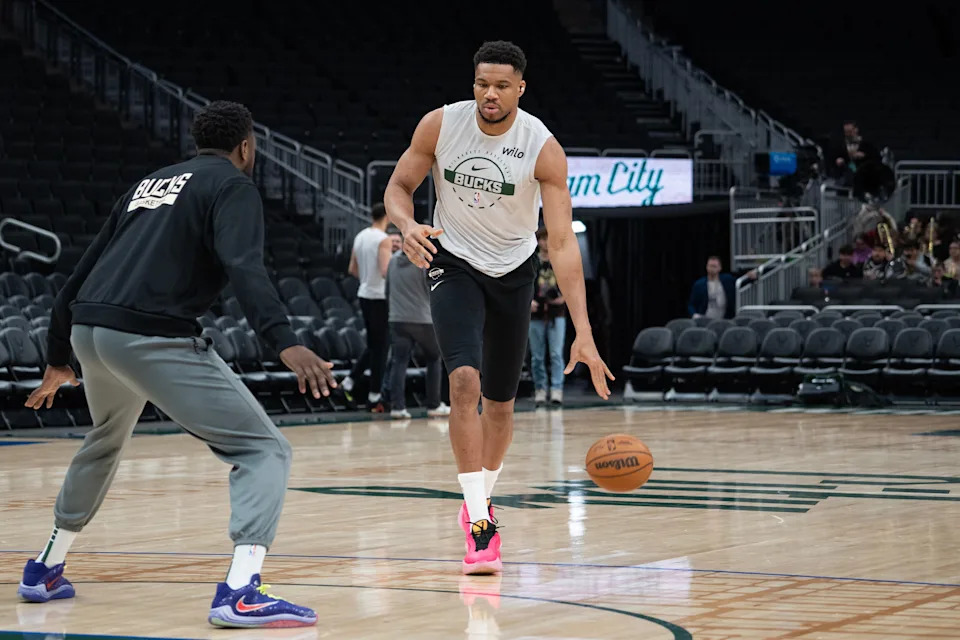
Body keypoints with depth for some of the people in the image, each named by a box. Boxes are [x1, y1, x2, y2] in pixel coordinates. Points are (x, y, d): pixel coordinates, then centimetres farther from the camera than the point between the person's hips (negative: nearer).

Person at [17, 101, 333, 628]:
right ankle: (239, 593, -21)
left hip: (88, 329, 8)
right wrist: (285, 344, -28)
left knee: (106, 440, 36)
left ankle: (45, 572, 44)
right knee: (263, 450, -3)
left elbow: (82, 274, 28)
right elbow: (244, 268, -16)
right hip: (153, 337, -8)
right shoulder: (232, 186, 5)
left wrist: (58, 359, 37)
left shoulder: (150, 184, 26)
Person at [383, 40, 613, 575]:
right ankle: (479, 524, -22)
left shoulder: (543, 148, -22)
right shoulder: (441, 125, -17)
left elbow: (562, 241, -26)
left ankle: (481, 500, 37)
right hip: (454, 263, -1)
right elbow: (399, 186, -2)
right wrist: (407, 225, -28)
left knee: (501, 402, 10)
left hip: (513, 271, 1)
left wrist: (584, 334, -33)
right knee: (466, 380, -22)